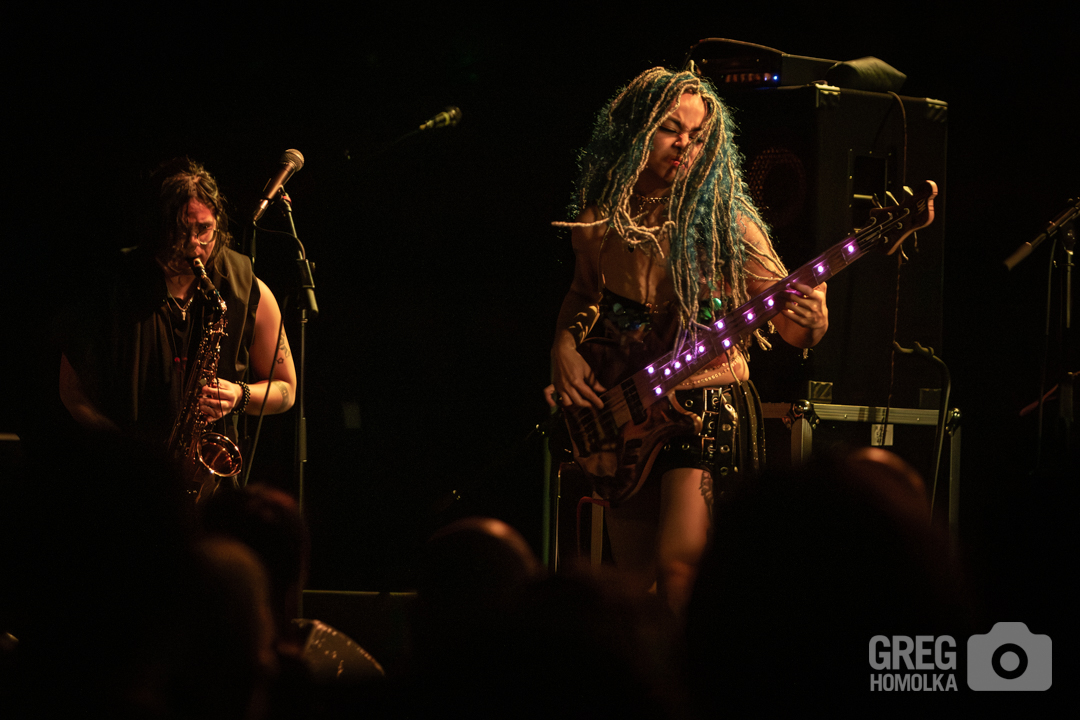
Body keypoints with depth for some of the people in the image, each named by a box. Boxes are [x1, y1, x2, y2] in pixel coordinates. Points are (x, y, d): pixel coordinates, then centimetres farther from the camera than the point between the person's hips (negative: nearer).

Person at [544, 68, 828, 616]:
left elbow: (790, 321, -5)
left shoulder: (724, 220, -7)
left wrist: (810, 322, -28)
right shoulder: (598, 221, 4)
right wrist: (565, 346, 3)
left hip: (706, 403, -4)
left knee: (679, 567, -22)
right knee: (633, 578, 12)